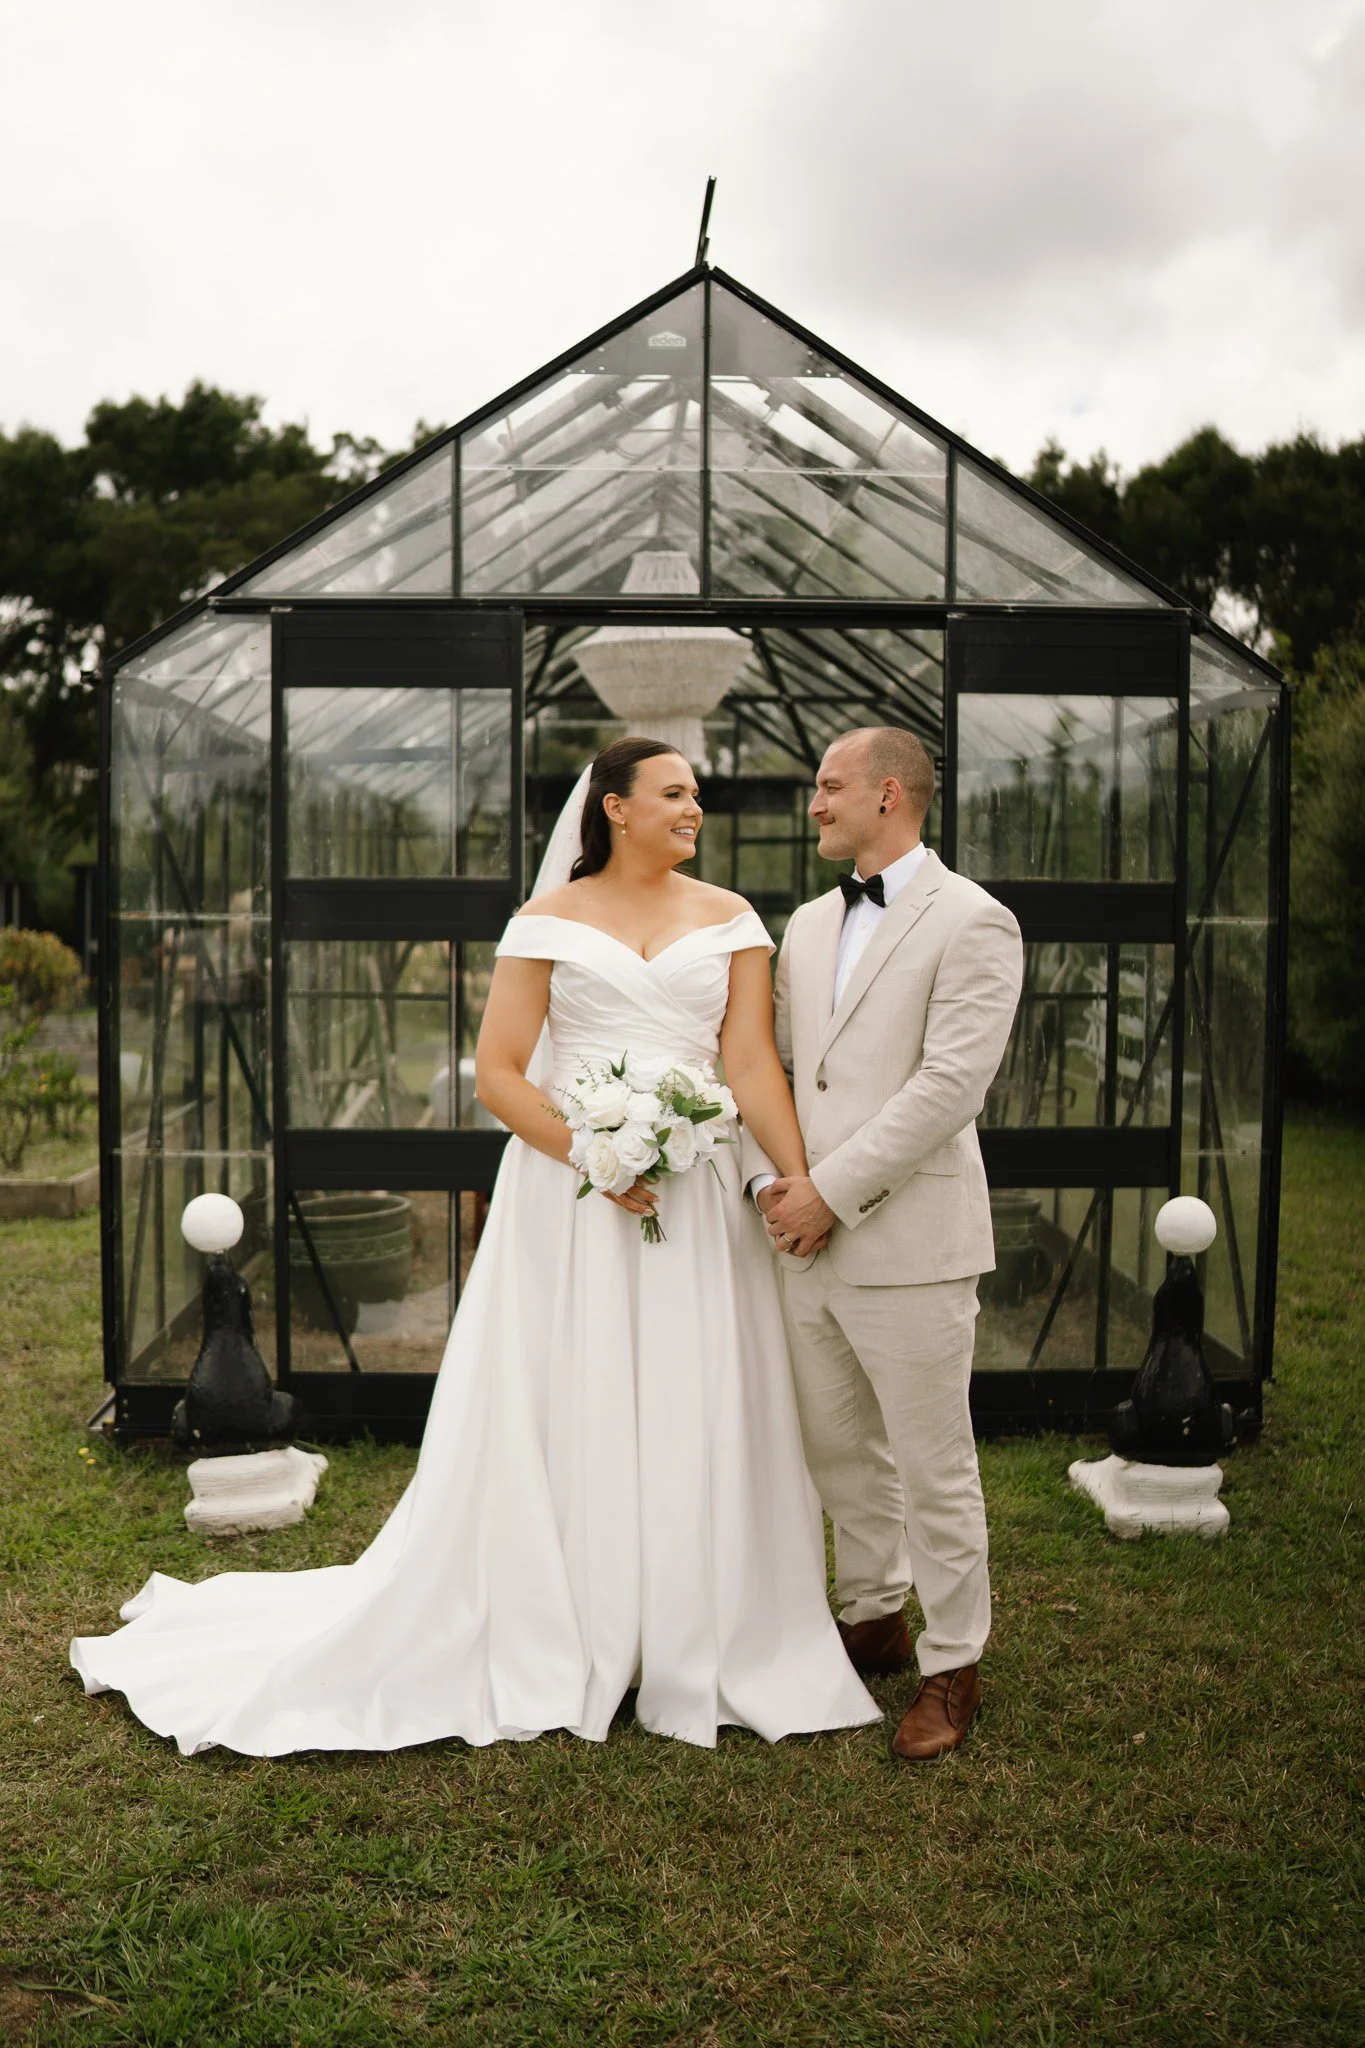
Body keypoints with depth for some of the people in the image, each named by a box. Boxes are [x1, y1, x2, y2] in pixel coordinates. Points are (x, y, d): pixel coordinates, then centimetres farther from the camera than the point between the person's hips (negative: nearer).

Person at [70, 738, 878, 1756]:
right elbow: (498, 1072, -2)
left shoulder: (729, 918, 7)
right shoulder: (550, 919, 3)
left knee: (697, 1421, 6)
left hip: (697, 1192, 2)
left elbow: (754, 1061, -2)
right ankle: (557, 1648, 22)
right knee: (563, 1418, 6)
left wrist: (802, 1178, -15)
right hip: (563, 1190, -1)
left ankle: (698, 1649, 23)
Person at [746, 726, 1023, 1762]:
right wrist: (770, 1181, -2)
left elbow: (949, 1084, -17)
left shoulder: (972, 921, -9)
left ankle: (953, 1666, 21)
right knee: (839, 1449, 18)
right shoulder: (809, 925, 14)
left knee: (934, 1466, 4)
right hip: (808, 1239, 7)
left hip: (909, 1240, -7)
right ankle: (875, 1617, 37)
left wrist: (830, 1192, -17)